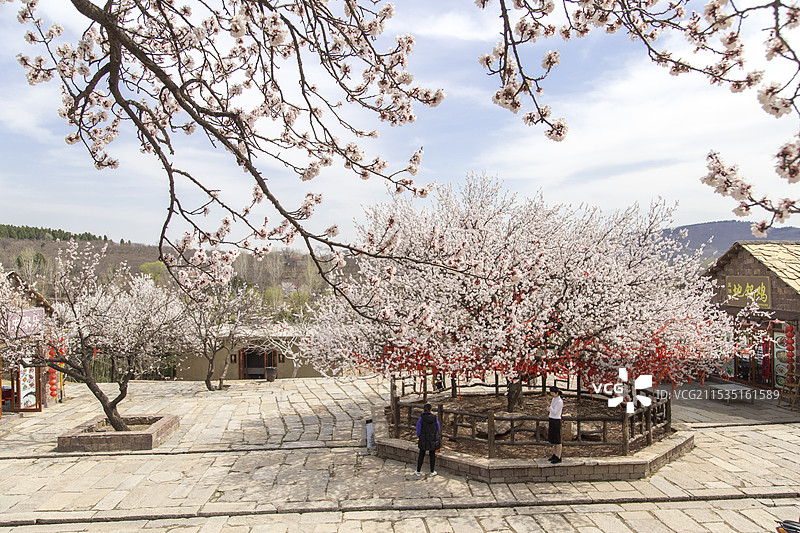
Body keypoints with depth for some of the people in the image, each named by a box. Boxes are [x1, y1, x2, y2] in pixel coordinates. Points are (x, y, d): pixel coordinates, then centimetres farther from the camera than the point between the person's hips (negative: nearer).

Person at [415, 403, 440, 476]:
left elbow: (418, 429, -7)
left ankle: (418, 471, 19)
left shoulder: (421, 418, -16)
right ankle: (432, 472, 20)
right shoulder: (434, 417, -9)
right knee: (432, 455, 13)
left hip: (424, 439, -1)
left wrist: (418, 436, 12)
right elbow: (438, 428, 3)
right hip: (433, 439, 1)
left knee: (421, 455, 12)